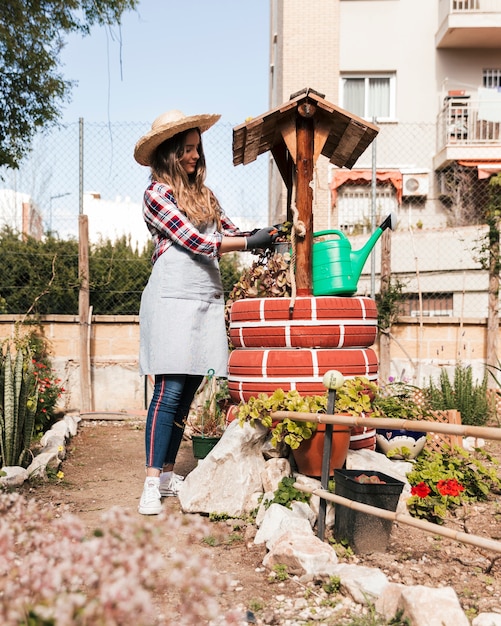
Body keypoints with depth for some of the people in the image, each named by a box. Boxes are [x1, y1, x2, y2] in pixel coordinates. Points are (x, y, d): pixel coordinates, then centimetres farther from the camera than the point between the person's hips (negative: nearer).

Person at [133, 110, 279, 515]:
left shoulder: (202, 194, 19)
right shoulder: (156, 193, -4)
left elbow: (230, 232, 14)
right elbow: (196, 242, -11)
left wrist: (262, 235, -5)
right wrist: (252, 243, -9)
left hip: (207, 299, 6)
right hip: (173, 298, -6)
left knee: (188, 391, 6)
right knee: (170, 391, -10)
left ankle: (168, 474, 15)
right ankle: (152, 483, -4)